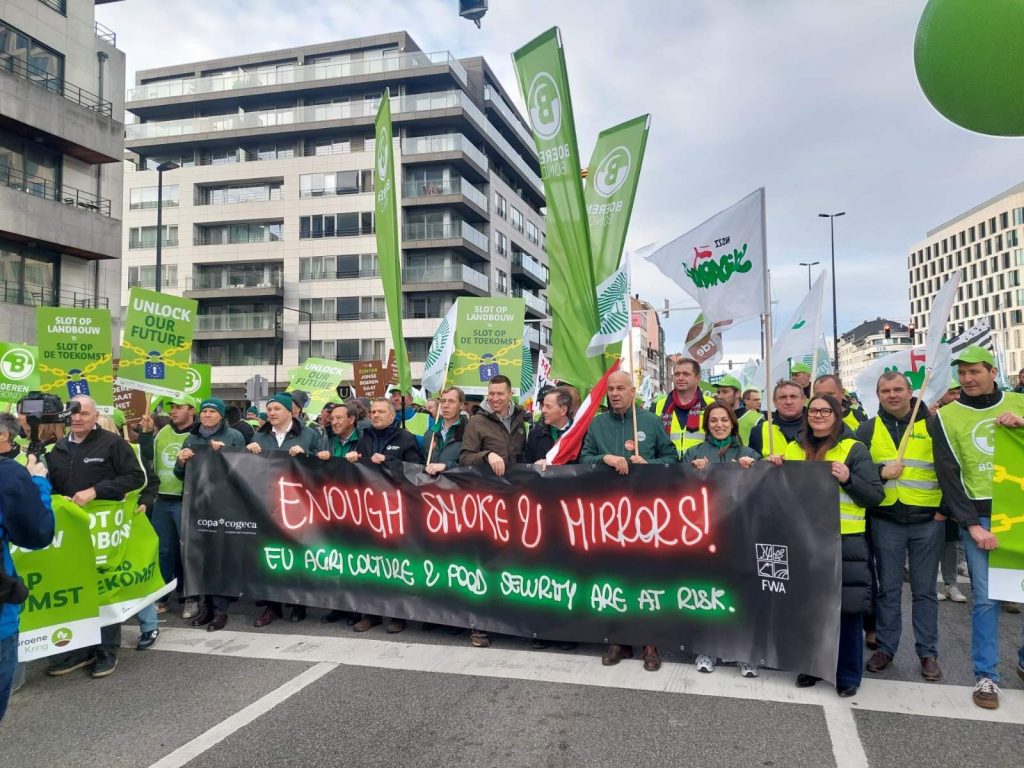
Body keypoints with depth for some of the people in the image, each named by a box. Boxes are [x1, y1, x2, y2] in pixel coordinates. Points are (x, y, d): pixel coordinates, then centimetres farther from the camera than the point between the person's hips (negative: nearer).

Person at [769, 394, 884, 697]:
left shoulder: (854, 449, -1)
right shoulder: (794, 448, 11)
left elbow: (875, 496, -4)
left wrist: (847, 479, -19)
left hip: (844, 540, -3)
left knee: (847, 607, 1)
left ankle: (848, 674, 16)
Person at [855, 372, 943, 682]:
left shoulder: (931, 424, 1)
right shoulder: (868, 430, 5)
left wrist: (946, 507, -2)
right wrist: (880, 474, -13)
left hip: (927, 520, -1)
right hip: (885, 521, 1)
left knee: (924, 589, 8)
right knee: (888, 588, 9)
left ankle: (928, 652, 20)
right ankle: (885, 647, 19)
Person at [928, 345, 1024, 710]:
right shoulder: (947, 416, 0)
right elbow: (949, 476, -4)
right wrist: (972, 525, -10)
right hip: (981, 516, -2)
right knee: (986, 597, -3)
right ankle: (986, 675, 9)